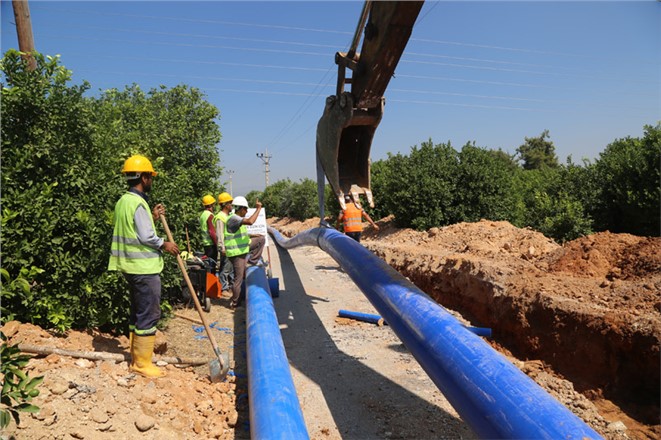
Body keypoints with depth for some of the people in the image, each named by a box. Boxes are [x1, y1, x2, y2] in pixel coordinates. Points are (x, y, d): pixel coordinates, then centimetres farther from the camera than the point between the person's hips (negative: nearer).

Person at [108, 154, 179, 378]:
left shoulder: (123, 201, 13)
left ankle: (137, 358, 26)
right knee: (149, 314, -2)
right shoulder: (138, 203, -17)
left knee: (138, 313, 17)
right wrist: (164, 245, -6)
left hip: (131, 266, 10)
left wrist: (153, 217, 13)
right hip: (144, 268, -10)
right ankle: (142, 362, 6)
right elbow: (146, 237, -21)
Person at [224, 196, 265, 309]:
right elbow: (250, 221, -37)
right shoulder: (233, 218, -20)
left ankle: (252, 261, 12)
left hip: (242, 248, 10)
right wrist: (258, 209, -29)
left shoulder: (238, 219, 12)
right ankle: (234, 303, 11)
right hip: (236, 253, -10)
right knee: (239, 278, -2)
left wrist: (253, 236, 15)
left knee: (261, 239, 10)